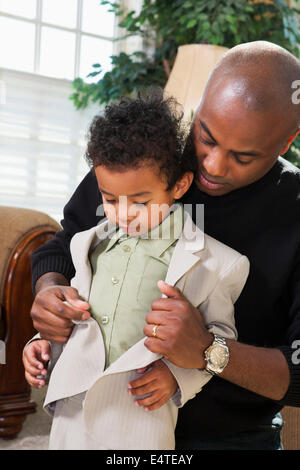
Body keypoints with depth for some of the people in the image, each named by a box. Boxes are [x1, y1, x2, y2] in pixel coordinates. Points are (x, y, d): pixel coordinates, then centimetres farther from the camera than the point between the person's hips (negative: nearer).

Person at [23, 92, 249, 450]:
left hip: (140, 421, -4)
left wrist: (179, 375, -11)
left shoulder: (206, 261, -6)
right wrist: (46, 342, 7)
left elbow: (221, 333, 2)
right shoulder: (93, 245, 7)